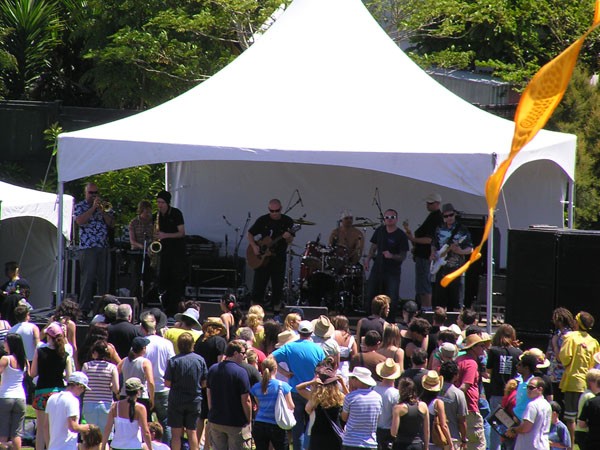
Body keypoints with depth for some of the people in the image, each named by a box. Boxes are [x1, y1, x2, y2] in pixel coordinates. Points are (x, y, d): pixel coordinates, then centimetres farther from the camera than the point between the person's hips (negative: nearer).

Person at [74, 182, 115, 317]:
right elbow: (80, 221, -13)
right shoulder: (80, 206, 5)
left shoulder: (104, 206, 17)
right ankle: (84, 309, -8)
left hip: (104, 248, 4)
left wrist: (102, 211, -6)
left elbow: (111, 224, 8)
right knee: (88, 279, -9)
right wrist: (93, 208, -12)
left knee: (103, 279, 4)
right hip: (88, 248, -4)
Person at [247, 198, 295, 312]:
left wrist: (288, 237, -26)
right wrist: (254, 246, -10)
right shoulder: (263, 220, -1)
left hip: (279, 258, 0)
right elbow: (249, 234, 6)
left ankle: (276, 308, 14)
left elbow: (290, 241, -2)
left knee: (278, 285, 4)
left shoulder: (287, 221, -1)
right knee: (259, 283, 0)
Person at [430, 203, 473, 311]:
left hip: (455, 269, -5)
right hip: (441, 268, 5)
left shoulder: (462, 230, -4)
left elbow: (470, 249, -4)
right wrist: (433, 253, 4)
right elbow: (434, 244, 24)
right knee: (440, 296, 6)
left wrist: (460, 251, -23)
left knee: (455, 297, -4)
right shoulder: (439, 230, 11)